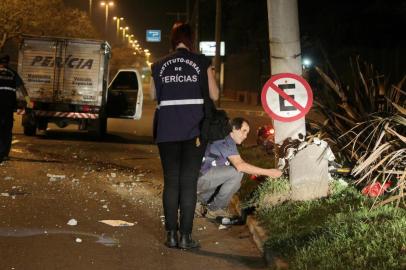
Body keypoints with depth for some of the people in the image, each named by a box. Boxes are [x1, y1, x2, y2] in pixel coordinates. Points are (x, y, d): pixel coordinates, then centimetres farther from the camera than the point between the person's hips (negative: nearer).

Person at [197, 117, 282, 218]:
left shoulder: (230, 142, 18)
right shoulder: (225, 141, -14)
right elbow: (239, 165, -26)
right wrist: (268, 172, -24)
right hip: (200, 177, -10)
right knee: (236, 173, -19)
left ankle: (204, 202, 13)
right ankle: (214, 209, -8)